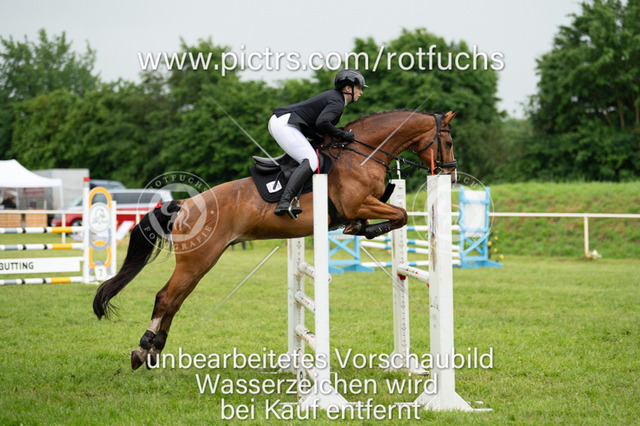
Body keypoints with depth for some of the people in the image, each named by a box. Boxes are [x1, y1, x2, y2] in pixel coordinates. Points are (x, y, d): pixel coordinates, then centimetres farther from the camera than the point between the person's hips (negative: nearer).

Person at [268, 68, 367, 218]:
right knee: (311, 161, -21)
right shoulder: (337, 103, -10)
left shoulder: (333, 96, 22)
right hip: (284, 125, -11)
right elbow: (322, 122, -25)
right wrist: (342, 134, -14)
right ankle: (284, 203, -36)